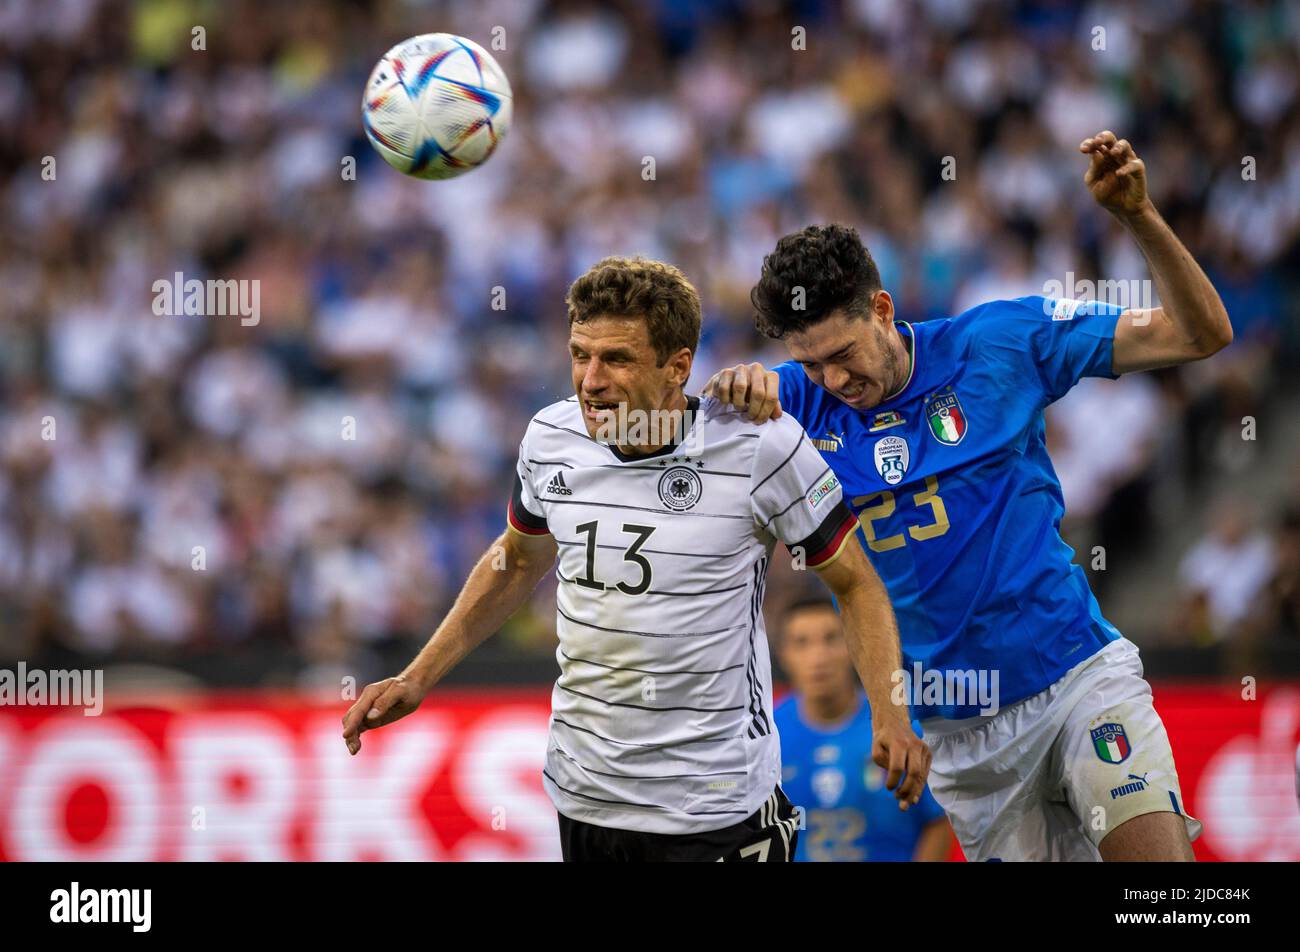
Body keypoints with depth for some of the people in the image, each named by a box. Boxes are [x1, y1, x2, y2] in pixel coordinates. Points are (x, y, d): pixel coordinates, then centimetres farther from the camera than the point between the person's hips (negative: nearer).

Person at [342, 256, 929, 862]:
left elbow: (854, 582, -4)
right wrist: (417, 679, 13)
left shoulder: (761, 447, -15)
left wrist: (889, 714, -18)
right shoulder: (549, 439, -3)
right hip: (581, 796, 4)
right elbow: (516, 562, 17)